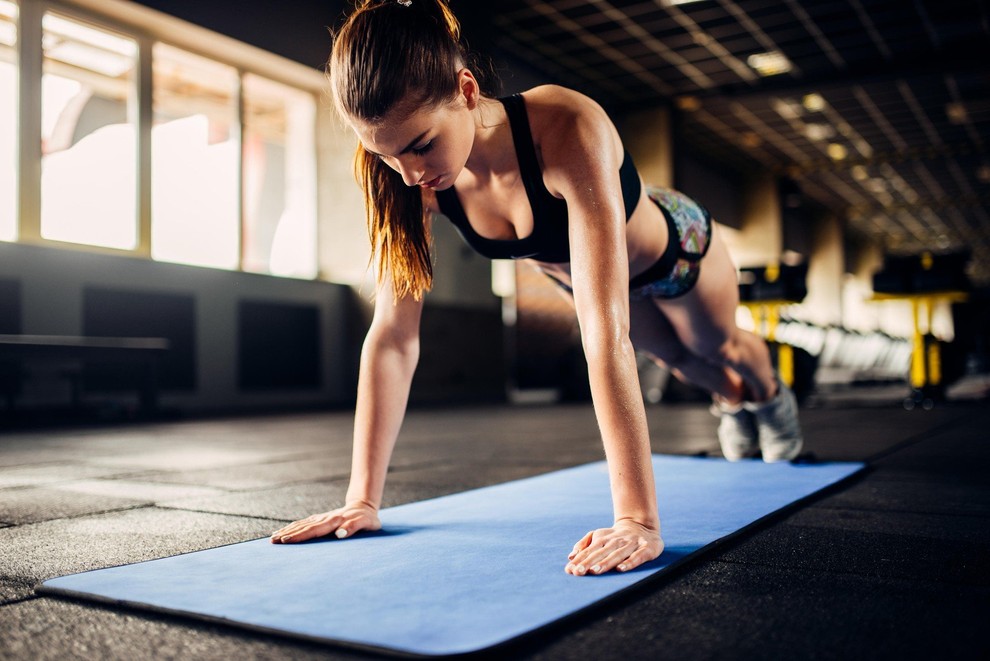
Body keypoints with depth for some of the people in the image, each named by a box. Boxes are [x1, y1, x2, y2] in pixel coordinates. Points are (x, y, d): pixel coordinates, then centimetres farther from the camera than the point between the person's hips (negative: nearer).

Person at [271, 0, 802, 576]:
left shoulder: (566, 129, -48)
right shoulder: (415, 182, -32)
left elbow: (605, 332, -54)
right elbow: (392, 337, -29)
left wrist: (638, 519, -55)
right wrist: (363, 499, -30)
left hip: (676, 250, -4)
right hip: (583, 272, 4)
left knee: (719, 345, 28)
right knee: (677, 359, 31)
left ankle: (770, 394, 65)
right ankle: (734, 400, 67)